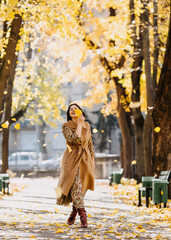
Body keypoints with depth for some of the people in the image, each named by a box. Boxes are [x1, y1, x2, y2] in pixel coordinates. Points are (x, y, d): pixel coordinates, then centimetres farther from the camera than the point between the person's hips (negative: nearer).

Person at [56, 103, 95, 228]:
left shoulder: (87, 125, 10)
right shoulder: (66, 126, -4)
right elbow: (75, 140, -20)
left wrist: (92, 159, 12)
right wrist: (79, 124, -13)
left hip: (85, 159, 4)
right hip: (72, 159, -4)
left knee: (82, 187, 5)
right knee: (75, 186, -15)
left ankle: (74, 212, 24)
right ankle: (83, 215, -16)